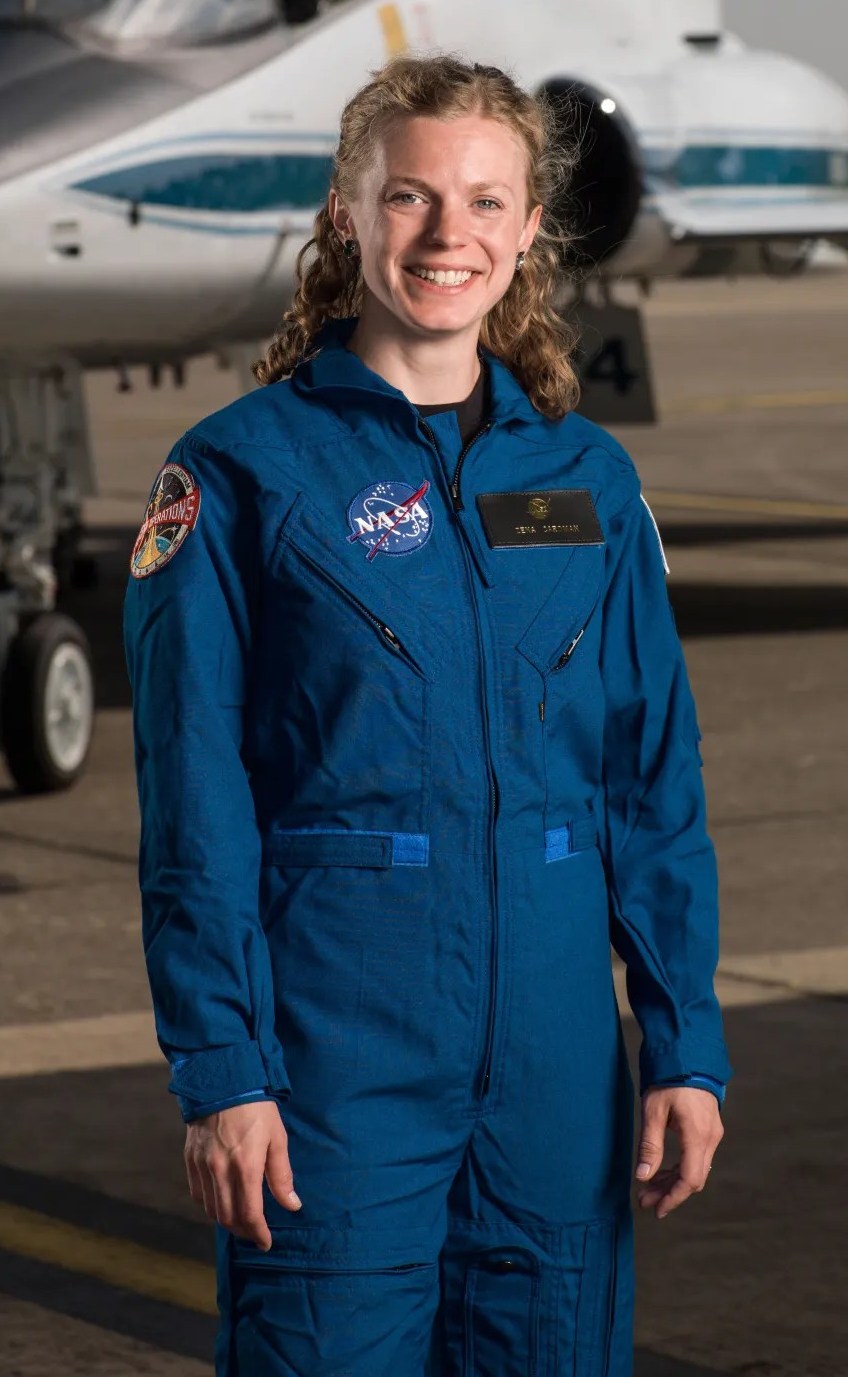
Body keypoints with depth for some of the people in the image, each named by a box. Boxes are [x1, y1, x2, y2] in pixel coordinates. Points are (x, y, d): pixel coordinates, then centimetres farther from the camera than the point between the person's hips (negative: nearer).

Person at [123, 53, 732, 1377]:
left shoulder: (587, 477, 10)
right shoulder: (240, 472, -2)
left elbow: (656, 787, 10)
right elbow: (195, 808, -5)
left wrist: (685, 1046, 3)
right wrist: (221, 1071, -12)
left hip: (554, 1058, 4)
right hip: (336, 1046, -4)